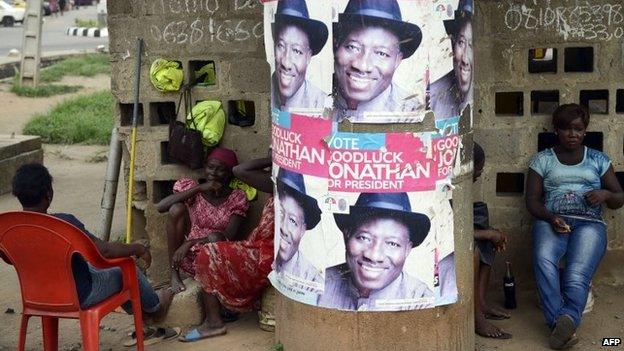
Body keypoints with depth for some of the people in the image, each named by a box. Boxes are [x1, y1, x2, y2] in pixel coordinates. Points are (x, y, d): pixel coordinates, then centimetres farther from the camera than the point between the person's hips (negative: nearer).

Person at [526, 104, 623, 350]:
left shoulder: (599, 160, 19)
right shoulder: (542, 160, 16)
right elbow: (532, 200, 8)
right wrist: (550, 218, -13)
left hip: (589, 223, 1)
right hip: (551, 220, -1)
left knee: (577, 274, -31)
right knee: (544, 261, -36)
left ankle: (568, 318, -54)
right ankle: (564, 326, -44)